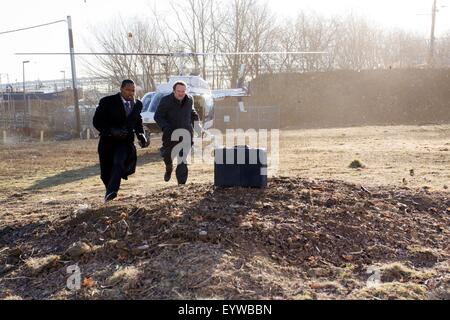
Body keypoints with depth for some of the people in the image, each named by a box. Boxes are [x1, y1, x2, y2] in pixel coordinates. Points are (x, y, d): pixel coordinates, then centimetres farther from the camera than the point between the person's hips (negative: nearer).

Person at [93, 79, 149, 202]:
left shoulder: (138, 104, 6)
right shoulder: (107, 102, -8)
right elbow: (97, 121, -8)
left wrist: (141, 135, 3)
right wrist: (112, 131, -24)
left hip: (126, 141, 1)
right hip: (108, 141, -1)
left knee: (119, 163, -27)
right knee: (106, 172, 6)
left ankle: (111, 192, -31)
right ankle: (110, 190, 32)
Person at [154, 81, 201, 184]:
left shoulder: (189, 100, 3)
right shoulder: (166, 100, -10)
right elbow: (157, 116, -8)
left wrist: (196, 123, 11)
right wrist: (165, 128, -22)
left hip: (186, 134, 1)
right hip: (170, 134, -1)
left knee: (183, 160, -7)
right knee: (167, 155, 14)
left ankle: (182, 182, -2)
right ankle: (169, 169, 49)